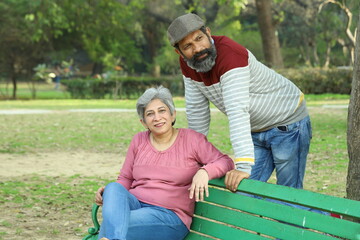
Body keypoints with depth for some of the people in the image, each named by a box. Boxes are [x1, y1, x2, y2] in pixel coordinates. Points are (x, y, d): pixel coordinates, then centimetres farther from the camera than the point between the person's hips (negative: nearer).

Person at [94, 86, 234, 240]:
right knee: (113, 188, -33)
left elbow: (226, 162, -2)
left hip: (170, 215, -4)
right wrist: (107, 193, -5)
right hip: (135, 203, 4)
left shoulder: (191, 139, 2)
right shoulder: (139, 141, 14)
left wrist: (204, 172, -24)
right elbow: (125, 179, 17)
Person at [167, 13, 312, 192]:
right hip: (256, 131, 7)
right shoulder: (187, 64, -8)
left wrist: (243, 166, -45)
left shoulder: (230, 53, -32)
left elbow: (237, 111, -40)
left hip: (288, 125, -7)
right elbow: (196, 110, 1)